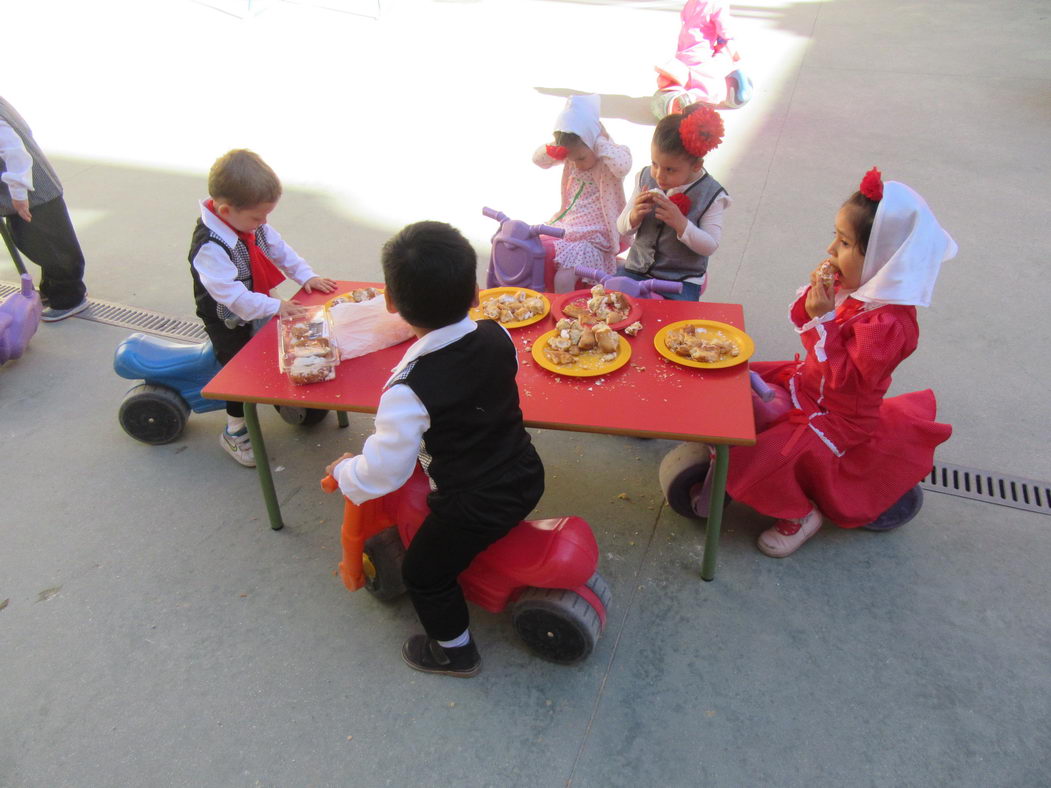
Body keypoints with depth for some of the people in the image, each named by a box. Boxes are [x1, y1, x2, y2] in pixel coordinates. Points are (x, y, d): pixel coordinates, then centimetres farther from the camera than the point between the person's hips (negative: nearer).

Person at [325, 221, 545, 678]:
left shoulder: (408, 389, -30)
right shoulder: (498, 338, -12)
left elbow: (384, 470, -20)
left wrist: (343, 472, 0)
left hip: (472, 508, -5)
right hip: (526, 479, 6)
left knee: (424, 573, 21)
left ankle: (454, 652, 41)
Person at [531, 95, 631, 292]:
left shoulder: (610, 159, -11)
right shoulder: (573, 154, 5)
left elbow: (623, 166, -35)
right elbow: (538, 159, 9)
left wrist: (600, 141, -22)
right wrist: (554, 149, -11)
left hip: (593, 238, -7)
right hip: (565, 228, 7)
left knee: (563, 280, -25)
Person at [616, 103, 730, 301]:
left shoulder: (711, 195, -9)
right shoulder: (645, 177, 1)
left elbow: (710, 246, -12)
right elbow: (623, 228, 5)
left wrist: (680, 223, -26)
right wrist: (635, 215, -18)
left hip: (682, 279, -3)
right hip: (637, 268, 4)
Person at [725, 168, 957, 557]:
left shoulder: (888, 323, -30)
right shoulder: (851, 287, -5)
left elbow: (843, 378, -32)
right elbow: (803, 320, 7)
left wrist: (822, 318, -32)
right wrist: (814, 295, -14)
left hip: (837, 418, -9)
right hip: (806, 382, 9)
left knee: (753, 459, -20)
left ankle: (800, 515, 7)